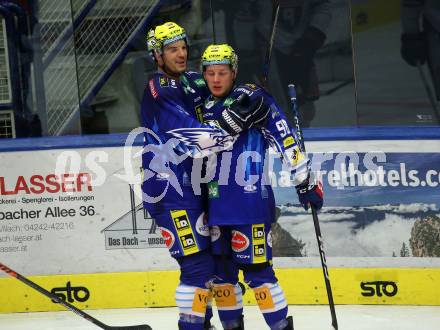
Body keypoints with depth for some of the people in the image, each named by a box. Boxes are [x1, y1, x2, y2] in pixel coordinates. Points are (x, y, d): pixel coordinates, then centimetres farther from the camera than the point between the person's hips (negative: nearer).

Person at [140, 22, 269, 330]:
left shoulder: (192, 82, 11)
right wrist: (235, 122, -31)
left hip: (192, 186, 9)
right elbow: (193, 138, -24)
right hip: (169, 191, -9)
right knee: (197, 263, -13)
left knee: (210, 256, 15)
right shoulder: (160, 92, -16)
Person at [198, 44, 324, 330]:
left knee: (256, 268, -9)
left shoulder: (254, 99, -8)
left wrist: (305, 180, -13)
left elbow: (286, 139, -11)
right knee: (221, 270, 11)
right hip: (215, 205, 7)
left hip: (251, 202, -7)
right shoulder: (204, 108, 11)